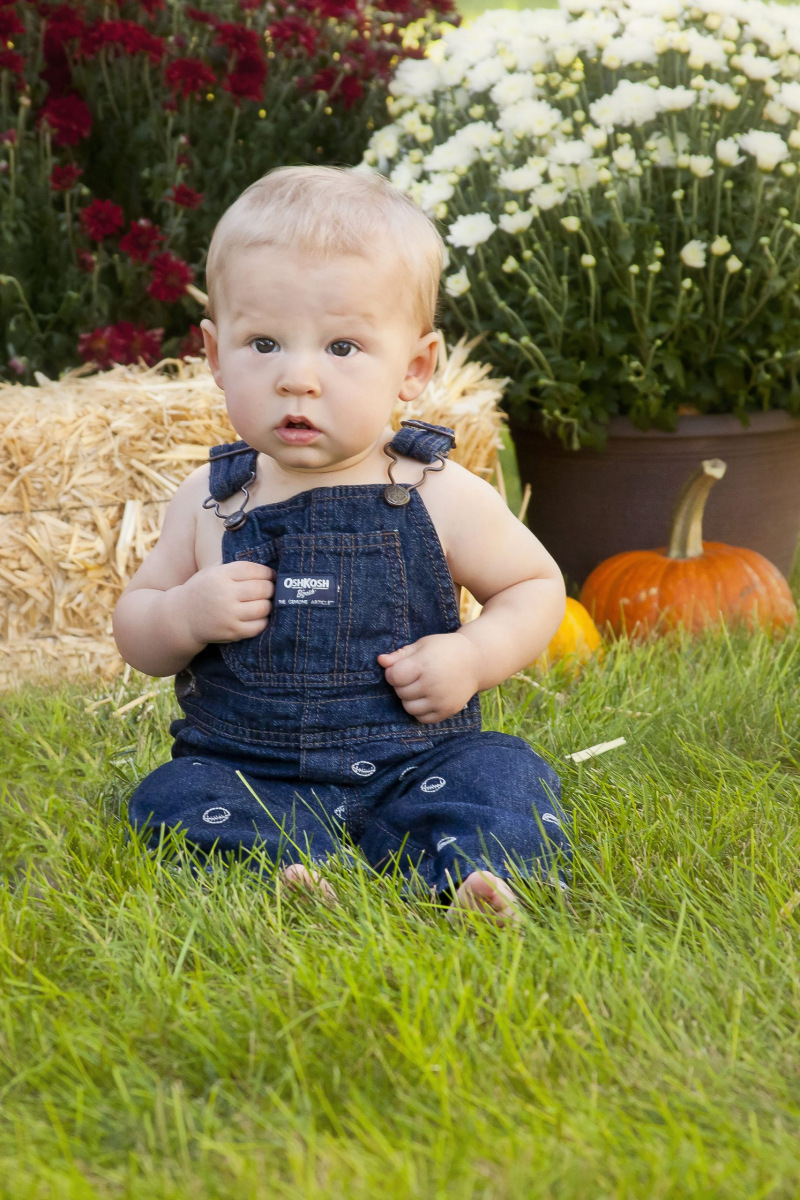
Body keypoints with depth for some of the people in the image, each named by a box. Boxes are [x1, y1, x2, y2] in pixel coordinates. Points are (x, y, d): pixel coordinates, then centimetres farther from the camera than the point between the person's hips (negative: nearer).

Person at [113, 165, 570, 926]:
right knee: (171, 799, -23)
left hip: (410, 766, -1)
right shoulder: (210, 499, 3)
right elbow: (134, 631, 12)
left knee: (504, 775, -23)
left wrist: (474, 656, -10)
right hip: (245, 773, 1)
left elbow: (536, 587, 10)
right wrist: (184, 616, -12)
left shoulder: (439, 495, -3)